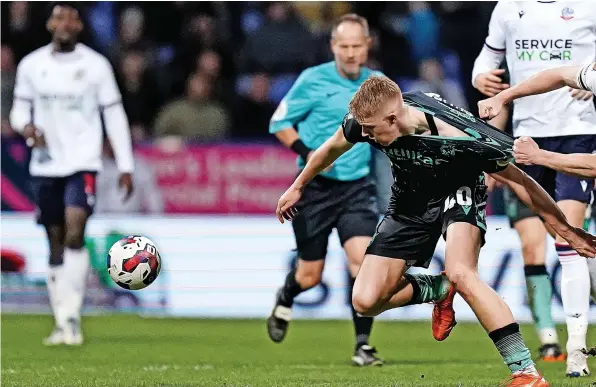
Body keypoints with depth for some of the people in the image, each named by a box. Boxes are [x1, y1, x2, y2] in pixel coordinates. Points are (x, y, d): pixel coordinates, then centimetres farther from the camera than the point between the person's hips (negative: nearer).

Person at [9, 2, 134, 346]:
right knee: (56, 245, 7)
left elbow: (115, 116, 3)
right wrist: (26, 127, -11)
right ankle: (63, 324, 13)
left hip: (83, 163, -3)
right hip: (45, 165, 3)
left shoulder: (96, 66, -2)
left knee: (74, 235, -19)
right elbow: (19, 109, 13)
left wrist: (126, 166, 1)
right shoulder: (31, 65, 4)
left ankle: (71, 318, -17)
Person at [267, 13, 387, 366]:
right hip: (315, 187, -2)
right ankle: (284, 302, 42)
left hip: (357, 187, 2)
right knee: (310, 275, 6)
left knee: (363, 259, -17)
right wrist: (307, 152, -15)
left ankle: (363, 345, -10)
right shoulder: (313, 80, -7)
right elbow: (279, 123, -2)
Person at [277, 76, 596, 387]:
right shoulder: (364, 121, -24)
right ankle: (439, 289, 22)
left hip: (458, 195, -5)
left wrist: (565, 229, -21)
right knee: (366, 301, -7)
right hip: (409, 205, 5)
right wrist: (298, 187, 16)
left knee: (460, 273, -35)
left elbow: (517, 179, -26)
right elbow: (333, 148, 1)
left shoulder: (456, 136, -37)